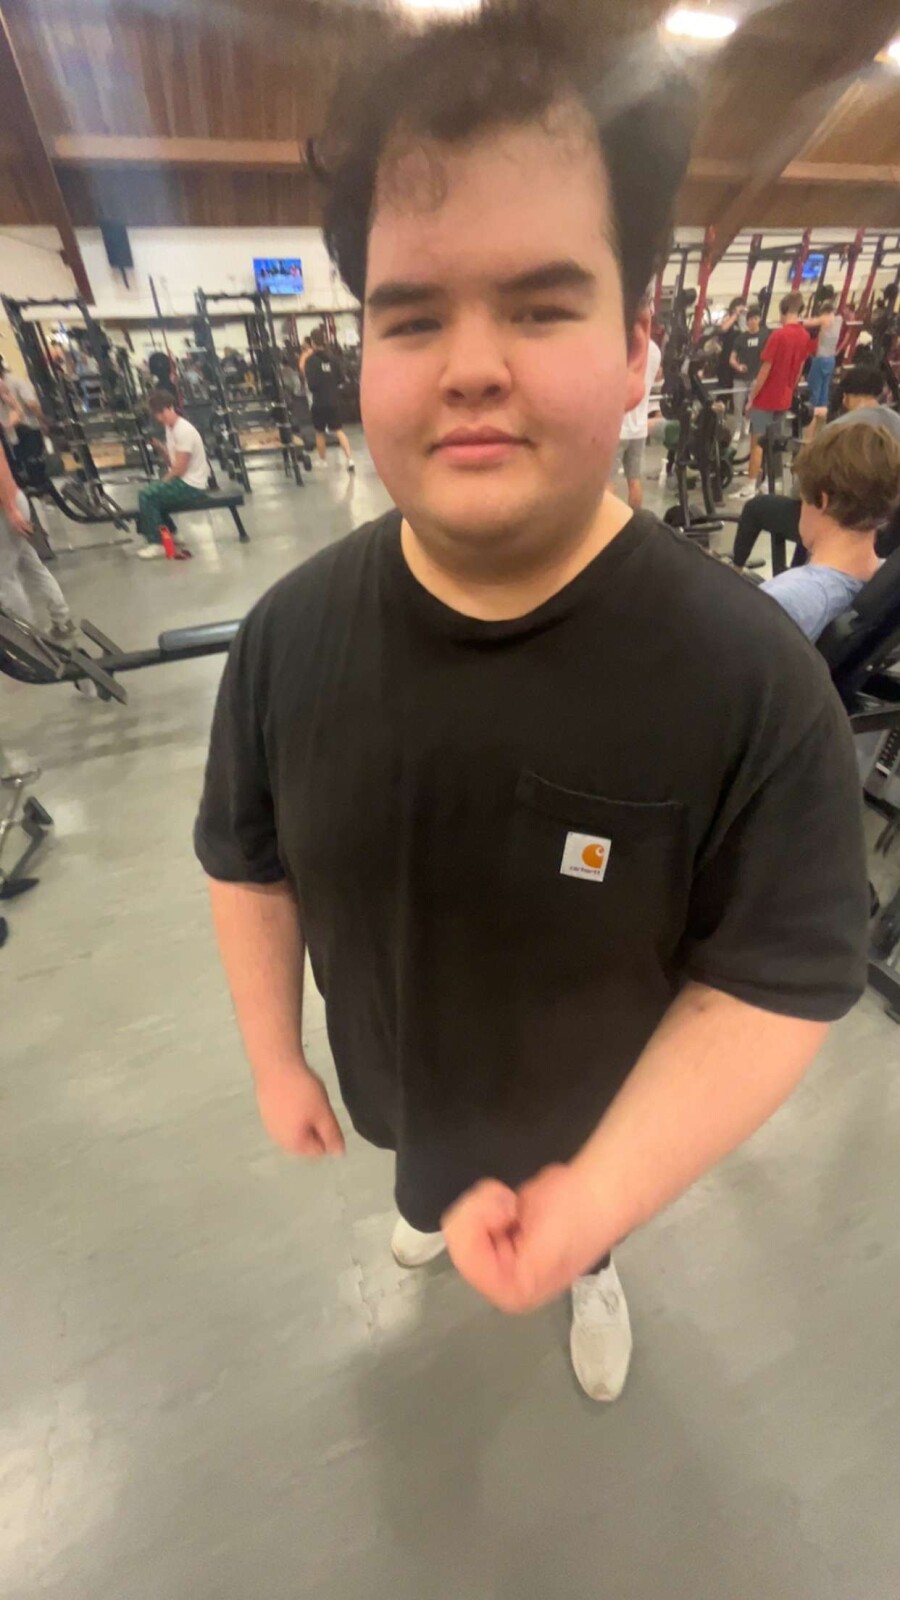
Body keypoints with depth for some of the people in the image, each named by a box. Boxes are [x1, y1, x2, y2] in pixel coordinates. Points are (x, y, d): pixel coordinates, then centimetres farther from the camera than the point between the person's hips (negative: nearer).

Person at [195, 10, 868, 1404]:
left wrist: (599, 1198, -29)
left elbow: (778, 980, -24)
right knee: (428, 1184, 40)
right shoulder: (289, 631, -24)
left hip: (591, 1109, -2)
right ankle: (434, 1214, 78)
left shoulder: (756, 676, -34)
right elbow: (249, 863, -10)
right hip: (391, 1082, 3)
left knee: (578, 1232, 35)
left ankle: (595, 1267, 74)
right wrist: (275, 1058, 0)